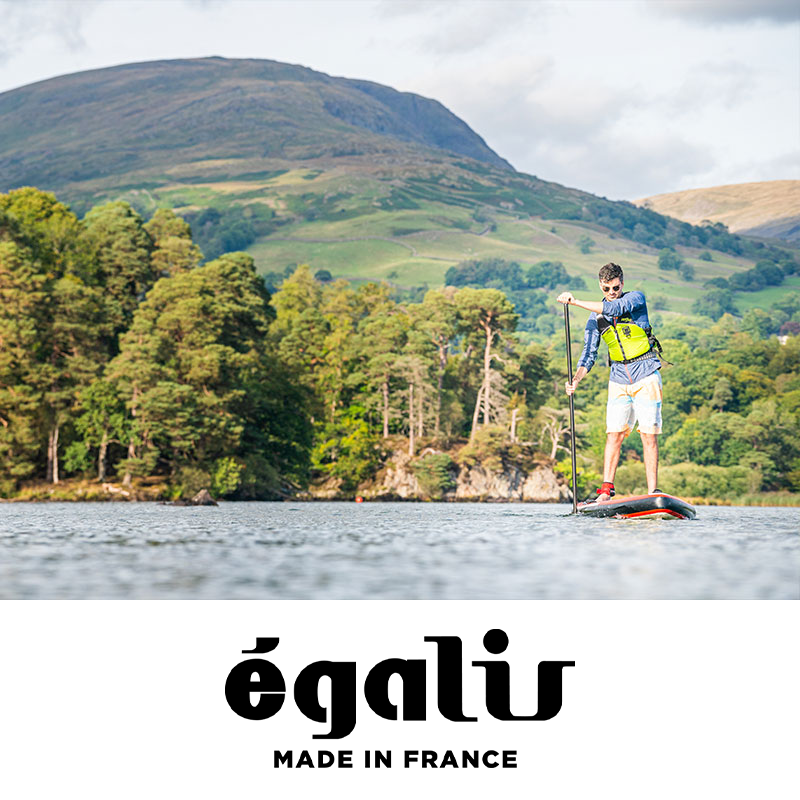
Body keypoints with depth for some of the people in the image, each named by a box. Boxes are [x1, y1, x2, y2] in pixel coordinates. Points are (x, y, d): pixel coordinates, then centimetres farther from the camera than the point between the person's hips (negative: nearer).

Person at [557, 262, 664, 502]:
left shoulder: (636, 298, -3)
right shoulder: (596, 318, 8)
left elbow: (614, 308, -23)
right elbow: (589, 353, 7)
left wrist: (575, 302, -24)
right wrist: (576, 379, -11)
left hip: (646, 376, -3)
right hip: (619, 379, 3)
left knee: (649, 435, -5)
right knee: (614, 434, -6)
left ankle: (653, 491, -3)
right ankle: (607, 489, -6)